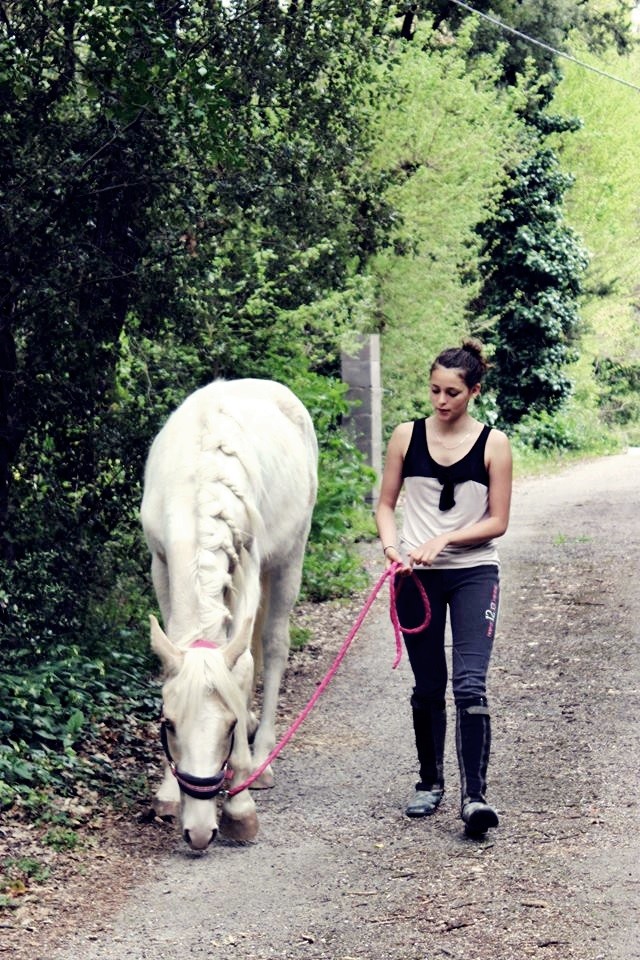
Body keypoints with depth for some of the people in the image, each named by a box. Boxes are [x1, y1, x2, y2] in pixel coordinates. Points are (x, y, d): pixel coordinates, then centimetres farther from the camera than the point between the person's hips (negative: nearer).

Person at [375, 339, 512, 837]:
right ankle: (430, 783, 25)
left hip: (474, 574, -2)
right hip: (416, 576, 2)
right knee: (428, 687, 10)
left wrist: (443, 540, -15)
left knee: (470, 685, -14)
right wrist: (391, 545, -11)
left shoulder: (493, 444, -2)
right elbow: (386, 504, 8)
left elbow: (498, 522, -3)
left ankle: (474, 795, -13)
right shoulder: (407, 436, 3)